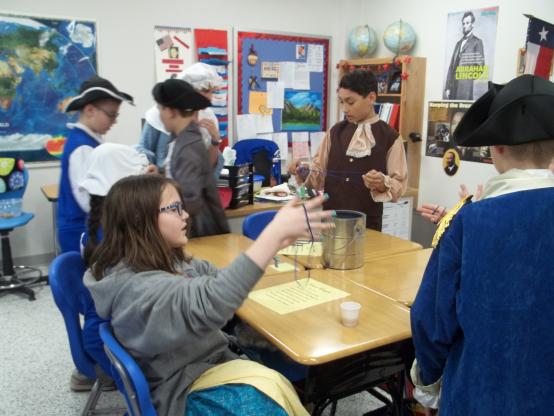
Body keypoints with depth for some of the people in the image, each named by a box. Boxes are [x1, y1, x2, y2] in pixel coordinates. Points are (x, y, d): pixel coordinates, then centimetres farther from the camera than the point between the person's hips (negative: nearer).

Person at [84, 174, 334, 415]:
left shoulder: (169, 261, 3)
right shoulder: (135, 285, -25)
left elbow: (218, 278, 13)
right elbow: (211, 302, -41)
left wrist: (276, 241, -2)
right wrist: (275, 232, -40)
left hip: (213, 361, 9)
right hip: (182, 389, -8)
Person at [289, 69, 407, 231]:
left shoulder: (390, 136, -5)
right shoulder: (335, 131, 6)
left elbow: (400, 184, -5)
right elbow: (320, 174, 7)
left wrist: (383, 184, -23)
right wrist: (304, 172, -11)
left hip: (367, 223, -3)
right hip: (330, 218, 3)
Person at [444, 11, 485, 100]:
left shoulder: (477, 42, 5)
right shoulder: (458, 43, 21)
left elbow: (480, 66, 0)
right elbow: (451, 66, 15)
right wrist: (447, 87, 8)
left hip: (466, 85, -5)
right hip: (454, 85, 5)